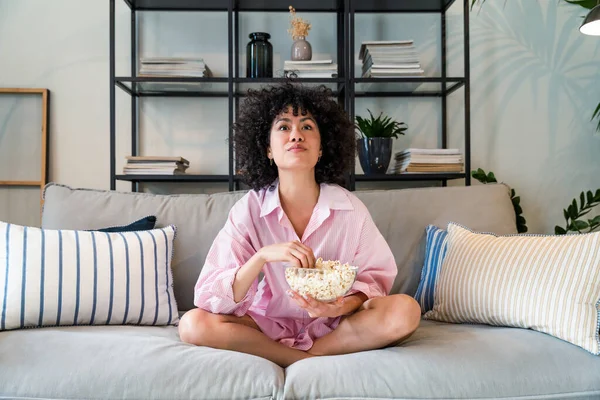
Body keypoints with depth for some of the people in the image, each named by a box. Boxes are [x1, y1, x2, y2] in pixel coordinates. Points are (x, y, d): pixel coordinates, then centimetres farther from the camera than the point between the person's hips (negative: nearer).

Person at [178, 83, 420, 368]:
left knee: (405, 311, -25)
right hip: (270, 322, 0)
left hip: (334, 323, 0)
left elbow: (377, 274, -3)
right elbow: (210, 298, -17)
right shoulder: (249, 209, -13)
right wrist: (263, 256, -34)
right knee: (193, 323, -23)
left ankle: (307, 357, -11)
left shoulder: (349, 207, -13)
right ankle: (312, 363, -14)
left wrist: (346, 305, -26)